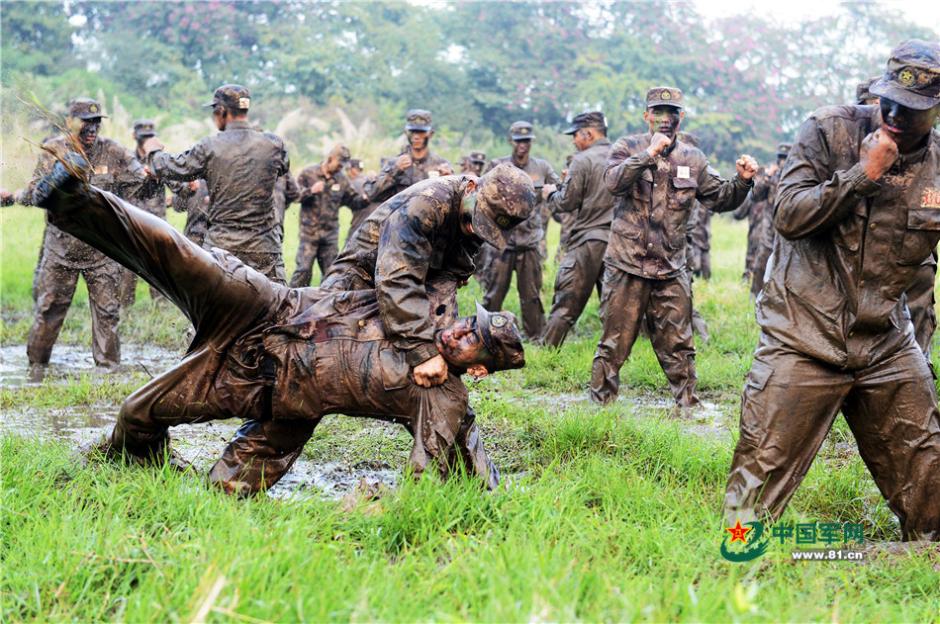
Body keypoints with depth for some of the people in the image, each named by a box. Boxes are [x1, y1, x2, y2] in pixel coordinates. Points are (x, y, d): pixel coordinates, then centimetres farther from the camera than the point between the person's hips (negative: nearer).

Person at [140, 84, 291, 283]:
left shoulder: (209, 148, -7)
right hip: (263, 248, 1)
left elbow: (166, 168, 4)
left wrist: (153, 150, 27)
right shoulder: (273, 144, -2)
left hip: (220, 245, 0)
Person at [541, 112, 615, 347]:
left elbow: (567, 202, -8)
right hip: (617, 241, 5)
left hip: (587, 242, -5)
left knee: (564, 306, -2)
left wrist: (551, 194, 14)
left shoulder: (583, 160, -7)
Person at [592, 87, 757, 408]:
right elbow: (613, 182, -19)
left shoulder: (692, 159, 9)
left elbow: (720, 199, 11)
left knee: (678, 347, 9)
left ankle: (688, 406, 18)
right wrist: (649, 153, -28)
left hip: (672, 271, 3)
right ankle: (600, 403, 15)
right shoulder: (628, 147, -1)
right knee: (614, 343, 4)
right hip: (627, 264, -3)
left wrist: (742, 181, -9)